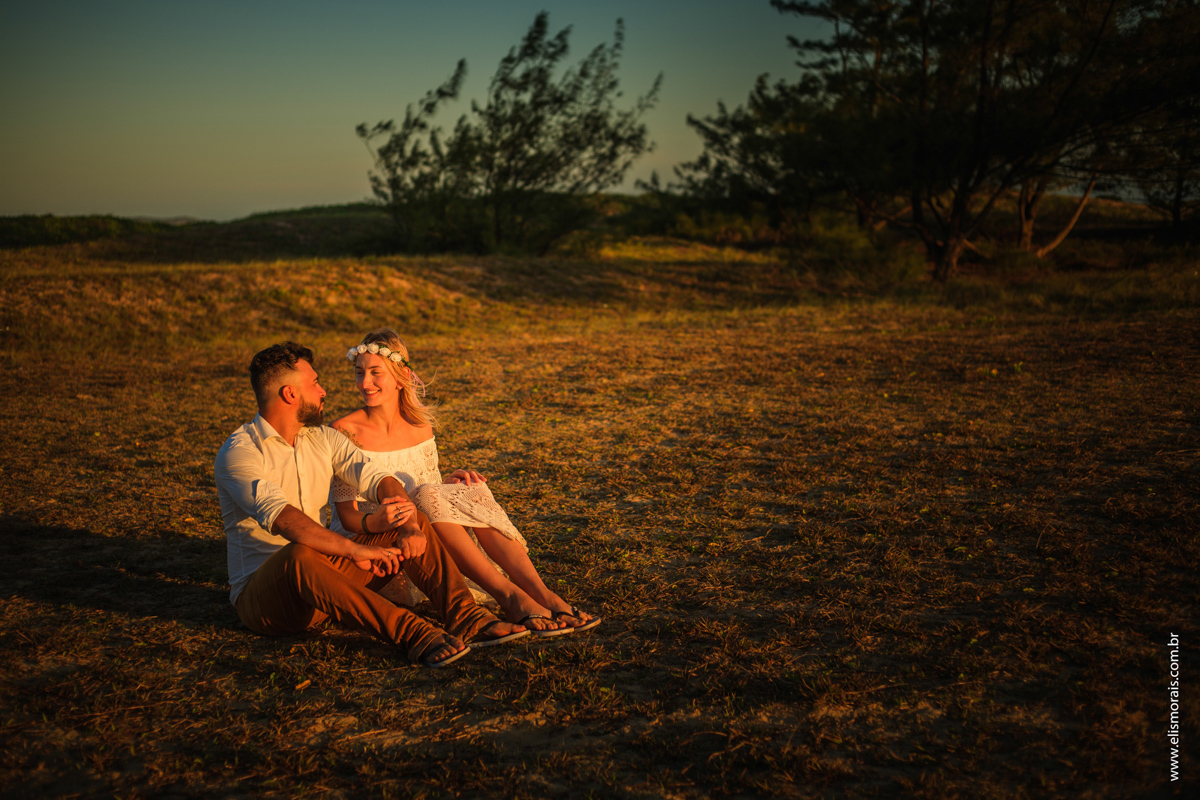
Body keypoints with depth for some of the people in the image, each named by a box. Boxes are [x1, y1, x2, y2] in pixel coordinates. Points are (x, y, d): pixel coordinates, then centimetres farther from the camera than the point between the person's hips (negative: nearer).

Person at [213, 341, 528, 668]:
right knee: (299, 554, -40)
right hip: (259, 597, -6)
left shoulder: (324, 439, 10)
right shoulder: (238, 453, -13)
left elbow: (378, 479, -4)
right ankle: (413, 634, -47)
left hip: (320, 583, 7)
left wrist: (410, 525, -25)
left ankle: (468, 619, -27)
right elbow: (281, 517, -30)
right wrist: (355, 549, -40)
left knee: (414, 522, -7)